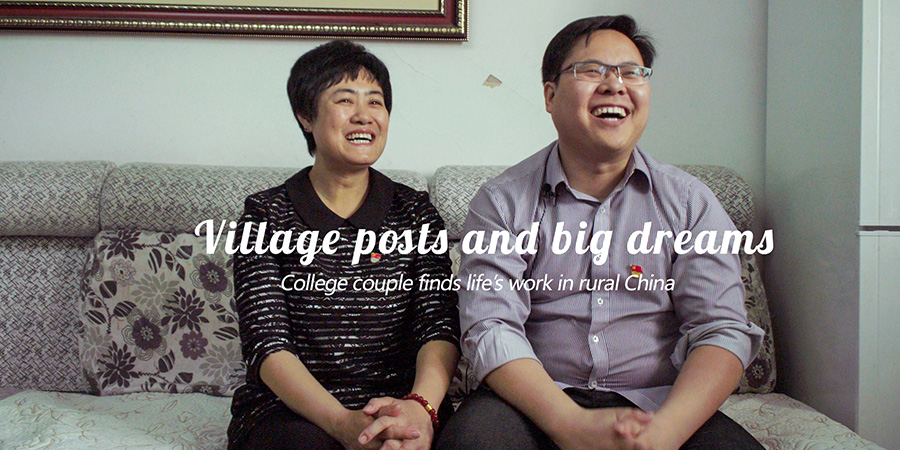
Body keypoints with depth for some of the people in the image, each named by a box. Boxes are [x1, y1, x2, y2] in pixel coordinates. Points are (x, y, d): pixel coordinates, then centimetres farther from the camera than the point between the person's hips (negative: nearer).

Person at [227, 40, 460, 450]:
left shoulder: (415, 212, 10)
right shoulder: (267, 215, 4)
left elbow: (439, 327, -2)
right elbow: (266, 343, -7)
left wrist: (421, 406, -24)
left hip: (398, 407, 2)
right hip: (291, 411, -1)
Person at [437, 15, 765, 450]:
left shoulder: (689, 201, 6)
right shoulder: (501, 202, 2)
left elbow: (722, 329, -3)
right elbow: (490, 328, -9)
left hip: (659, 403, 2)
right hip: (537, 404, -1)